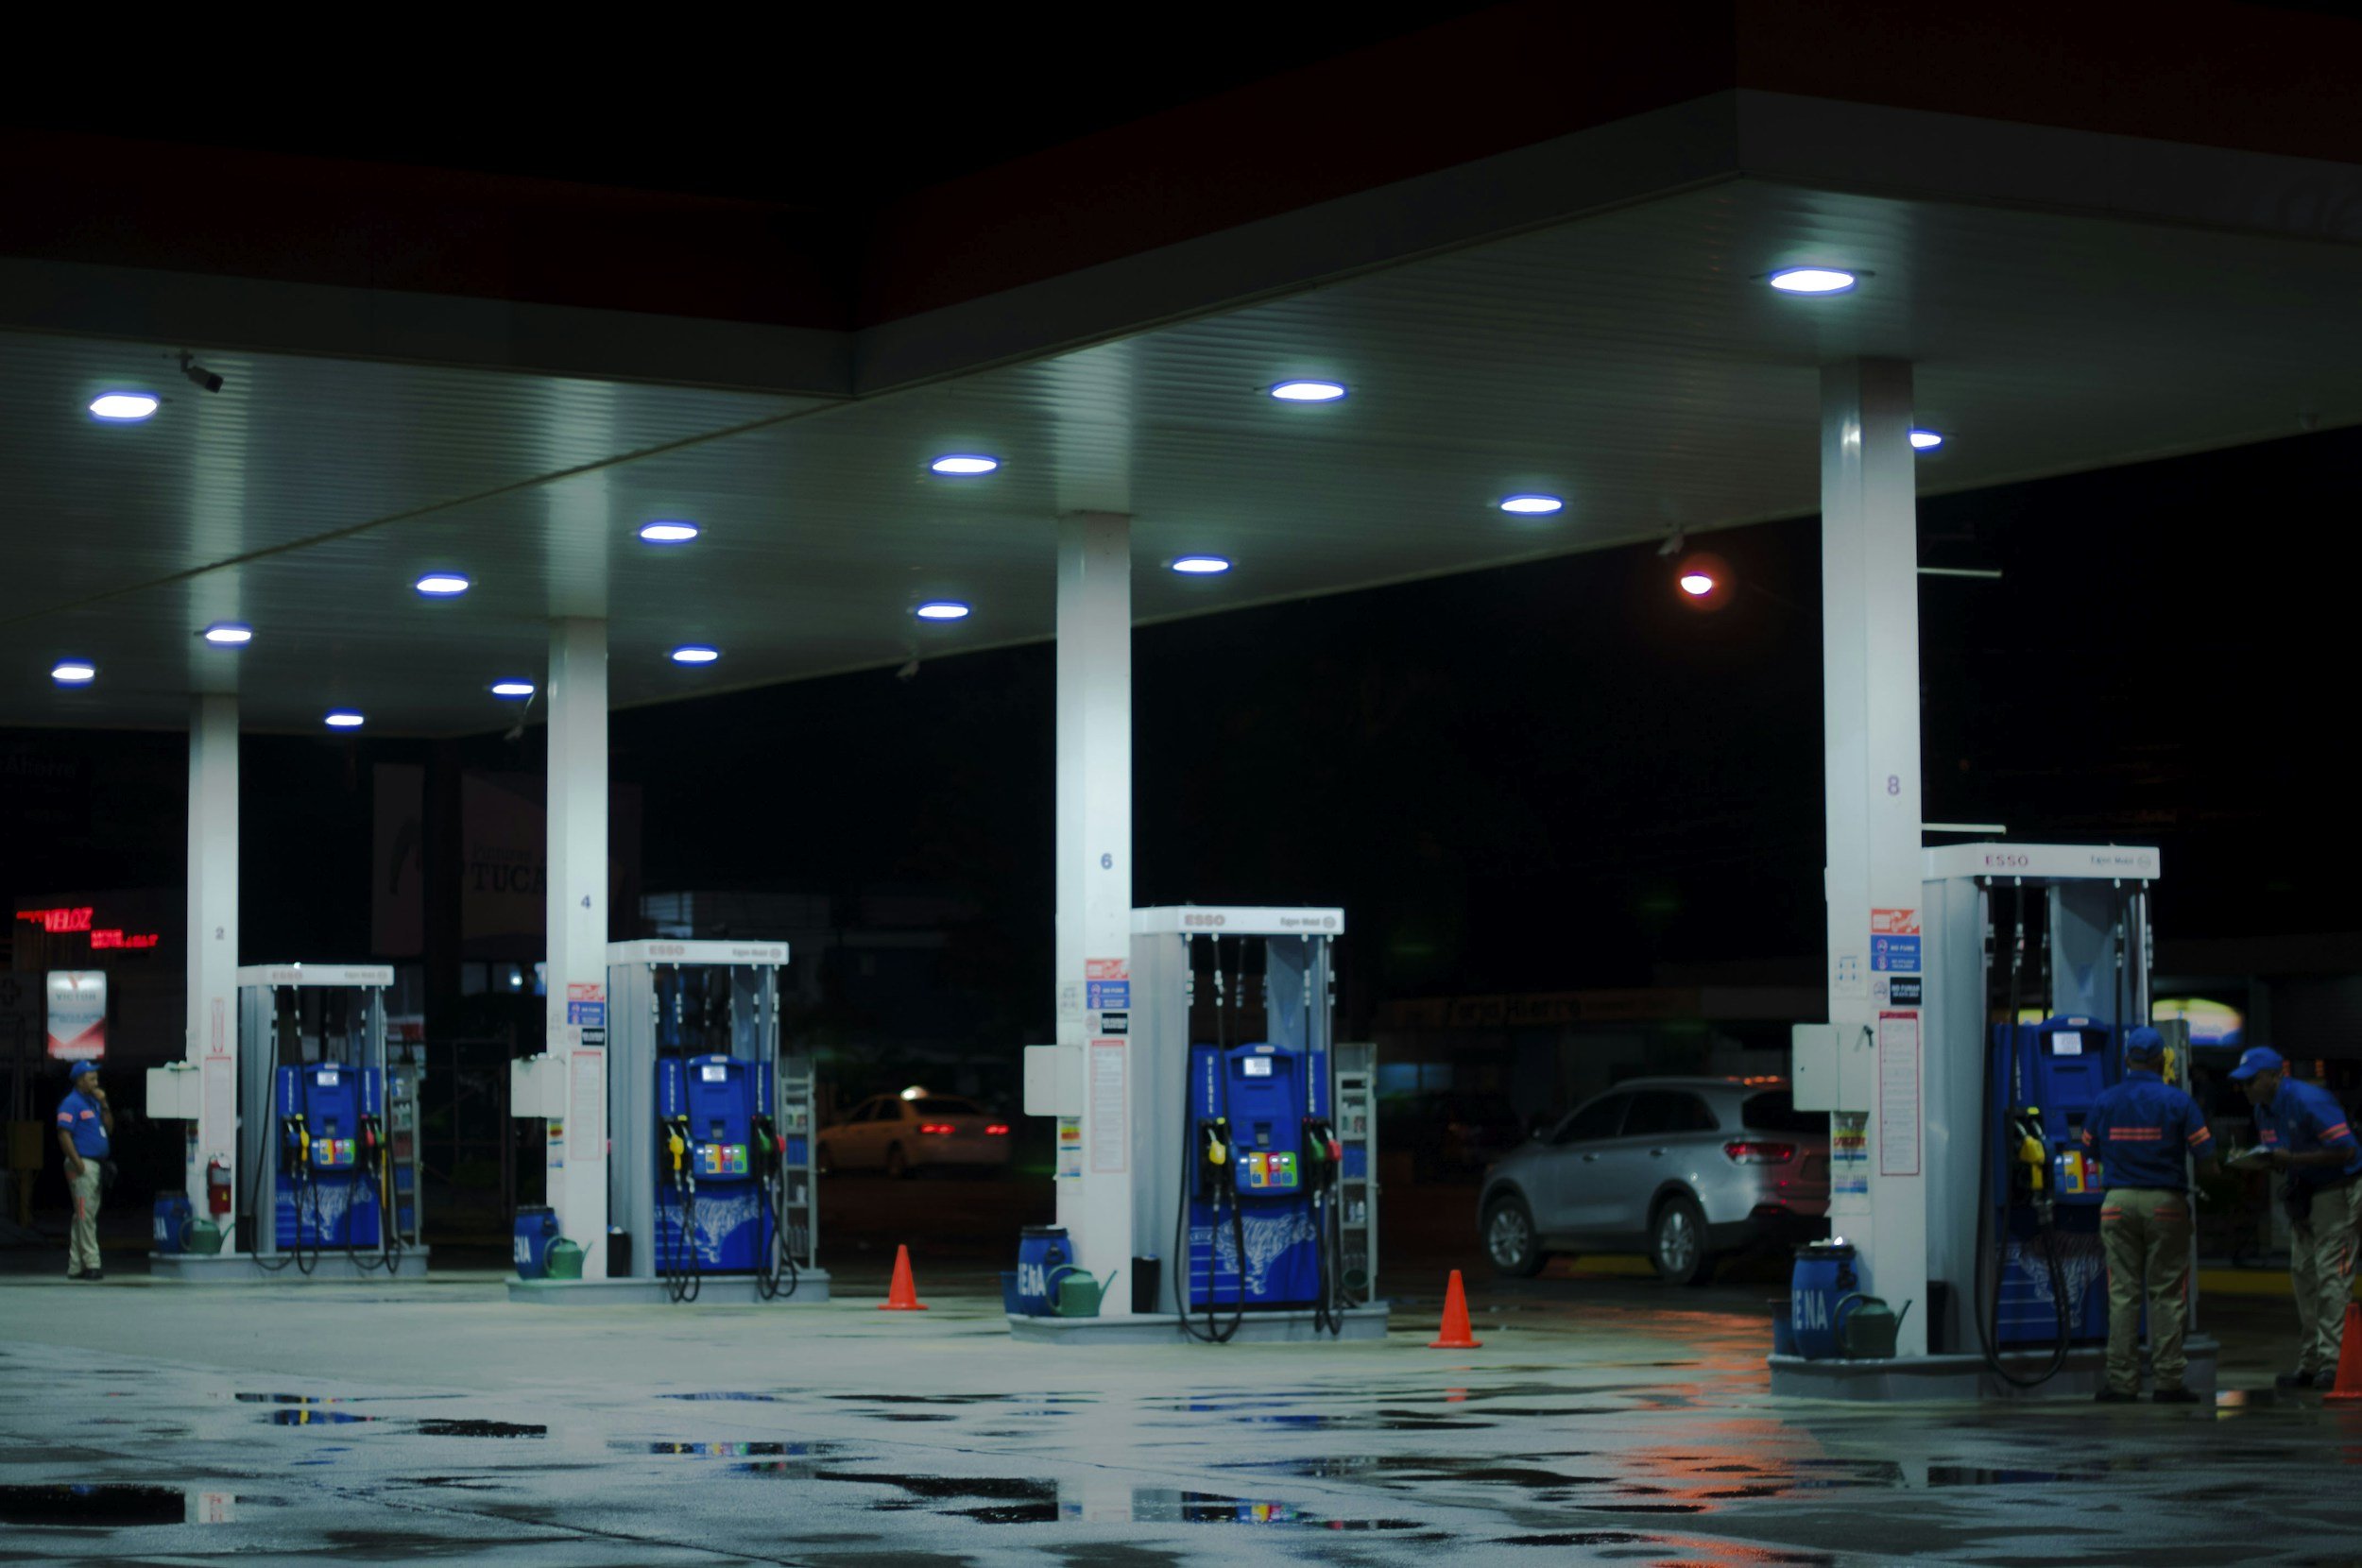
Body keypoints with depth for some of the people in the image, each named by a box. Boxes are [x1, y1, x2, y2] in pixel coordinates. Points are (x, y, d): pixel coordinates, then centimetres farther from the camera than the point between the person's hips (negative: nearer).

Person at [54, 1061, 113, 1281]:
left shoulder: (93, 1102, 19)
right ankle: (91, 1263, -12)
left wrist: (104, 1105, 6)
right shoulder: (71, 1103, -8)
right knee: (86, 1215, -10)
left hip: (96, 1164, 9)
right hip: (83, 1165, -9)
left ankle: (75, 1267, 14)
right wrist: (77, 1163, -21)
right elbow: (63, 1134, -16)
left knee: (85, 1216, 10)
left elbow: (109, 1129, 18)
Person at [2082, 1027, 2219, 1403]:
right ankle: (2168, 1379, 1)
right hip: (2165, 1201, -2)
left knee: (2122, 1292, 4)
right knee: (2167, 1293, 2)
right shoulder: (2177, 1102, -5)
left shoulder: (2104, 1103, 3)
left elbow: (2089, 1148, 13)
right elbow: (2205, 1160, -4)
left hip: (2119, 1201, 2)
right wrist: (2213, 1174, 17)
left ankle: (2122, 1379, 1)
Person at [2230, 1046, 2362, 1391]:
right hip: (2302, 1198, 9)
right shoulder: (2263, 1111, 8)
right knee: (2303, 1275, 8)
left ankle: (2332, 1362, -13)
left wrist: (2291, 1160, -25)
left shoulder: (2309, 1101, -20)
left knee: (2331, 1277, -12)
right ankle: (2309, 1364, 13)